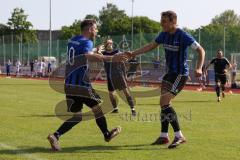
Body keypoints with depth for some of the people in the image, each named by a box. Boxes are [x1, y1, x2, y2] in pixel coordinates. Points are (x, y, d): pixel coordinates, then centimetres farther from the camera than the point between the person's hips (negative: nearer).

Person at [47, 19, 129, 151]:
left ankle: (56, 135, -11)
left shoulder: (72, 41, 15)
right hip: (81, 85, -8)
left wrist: (97, 52, 38)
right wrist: (112, 58, -40)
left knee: (76, 116, 9)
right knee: (97, 107, 14)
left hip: (69, 85, 8)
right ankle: (107, 135, 32)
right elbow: (88, 56, -34)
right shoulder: (86, 42, -11)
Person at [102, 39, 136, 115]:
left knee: (126, 91, -11)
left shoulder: (116, 52, -1)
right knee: (110, 93, 9)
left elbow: (122, 64, 4)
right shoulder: (103, 54, 4)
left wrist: (124, 74, 3)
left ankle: (133, 109, -13)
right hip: (110, 77, 3)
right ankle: (115, 108, 26)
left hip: (119, 74, -3)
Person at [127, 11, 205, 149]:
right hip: (170, 73, 8)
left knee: (164, 101, -17)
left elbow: (201, 50, -12)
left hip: (181, 74, -8)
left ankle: (179, 136, -11)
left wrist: (199, 68, -24)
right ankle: (164, 136, 19)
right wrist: (133, 53, 12)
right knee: (164, 103, 8)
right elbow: (151, 46, 18)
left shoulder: (183, 36, -18)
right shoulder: (164, 35, 3)